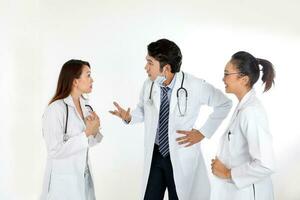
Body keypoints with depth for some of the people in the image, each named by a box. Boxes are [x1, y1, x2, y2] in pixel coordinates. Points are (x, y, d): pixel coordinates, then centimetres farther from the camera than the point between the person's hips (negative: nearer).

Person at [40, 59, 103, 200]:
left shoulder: (85, 105, 2)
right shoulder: (56, 109, -20)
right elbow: (55, 150, -22)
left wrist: (94, 131, -11)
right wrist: (87, 133, -21)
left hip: (84, 175, 7)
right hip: (64, 179, -7)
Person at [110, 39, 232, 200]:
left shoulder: (195, 86, -15)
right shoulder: (148, 85, -6)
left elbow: (224, 104, -1)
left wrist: (203, 132, -5)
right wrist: (129, 117, -9)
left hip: (182, 157, -3)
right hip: (154, 154, 3)